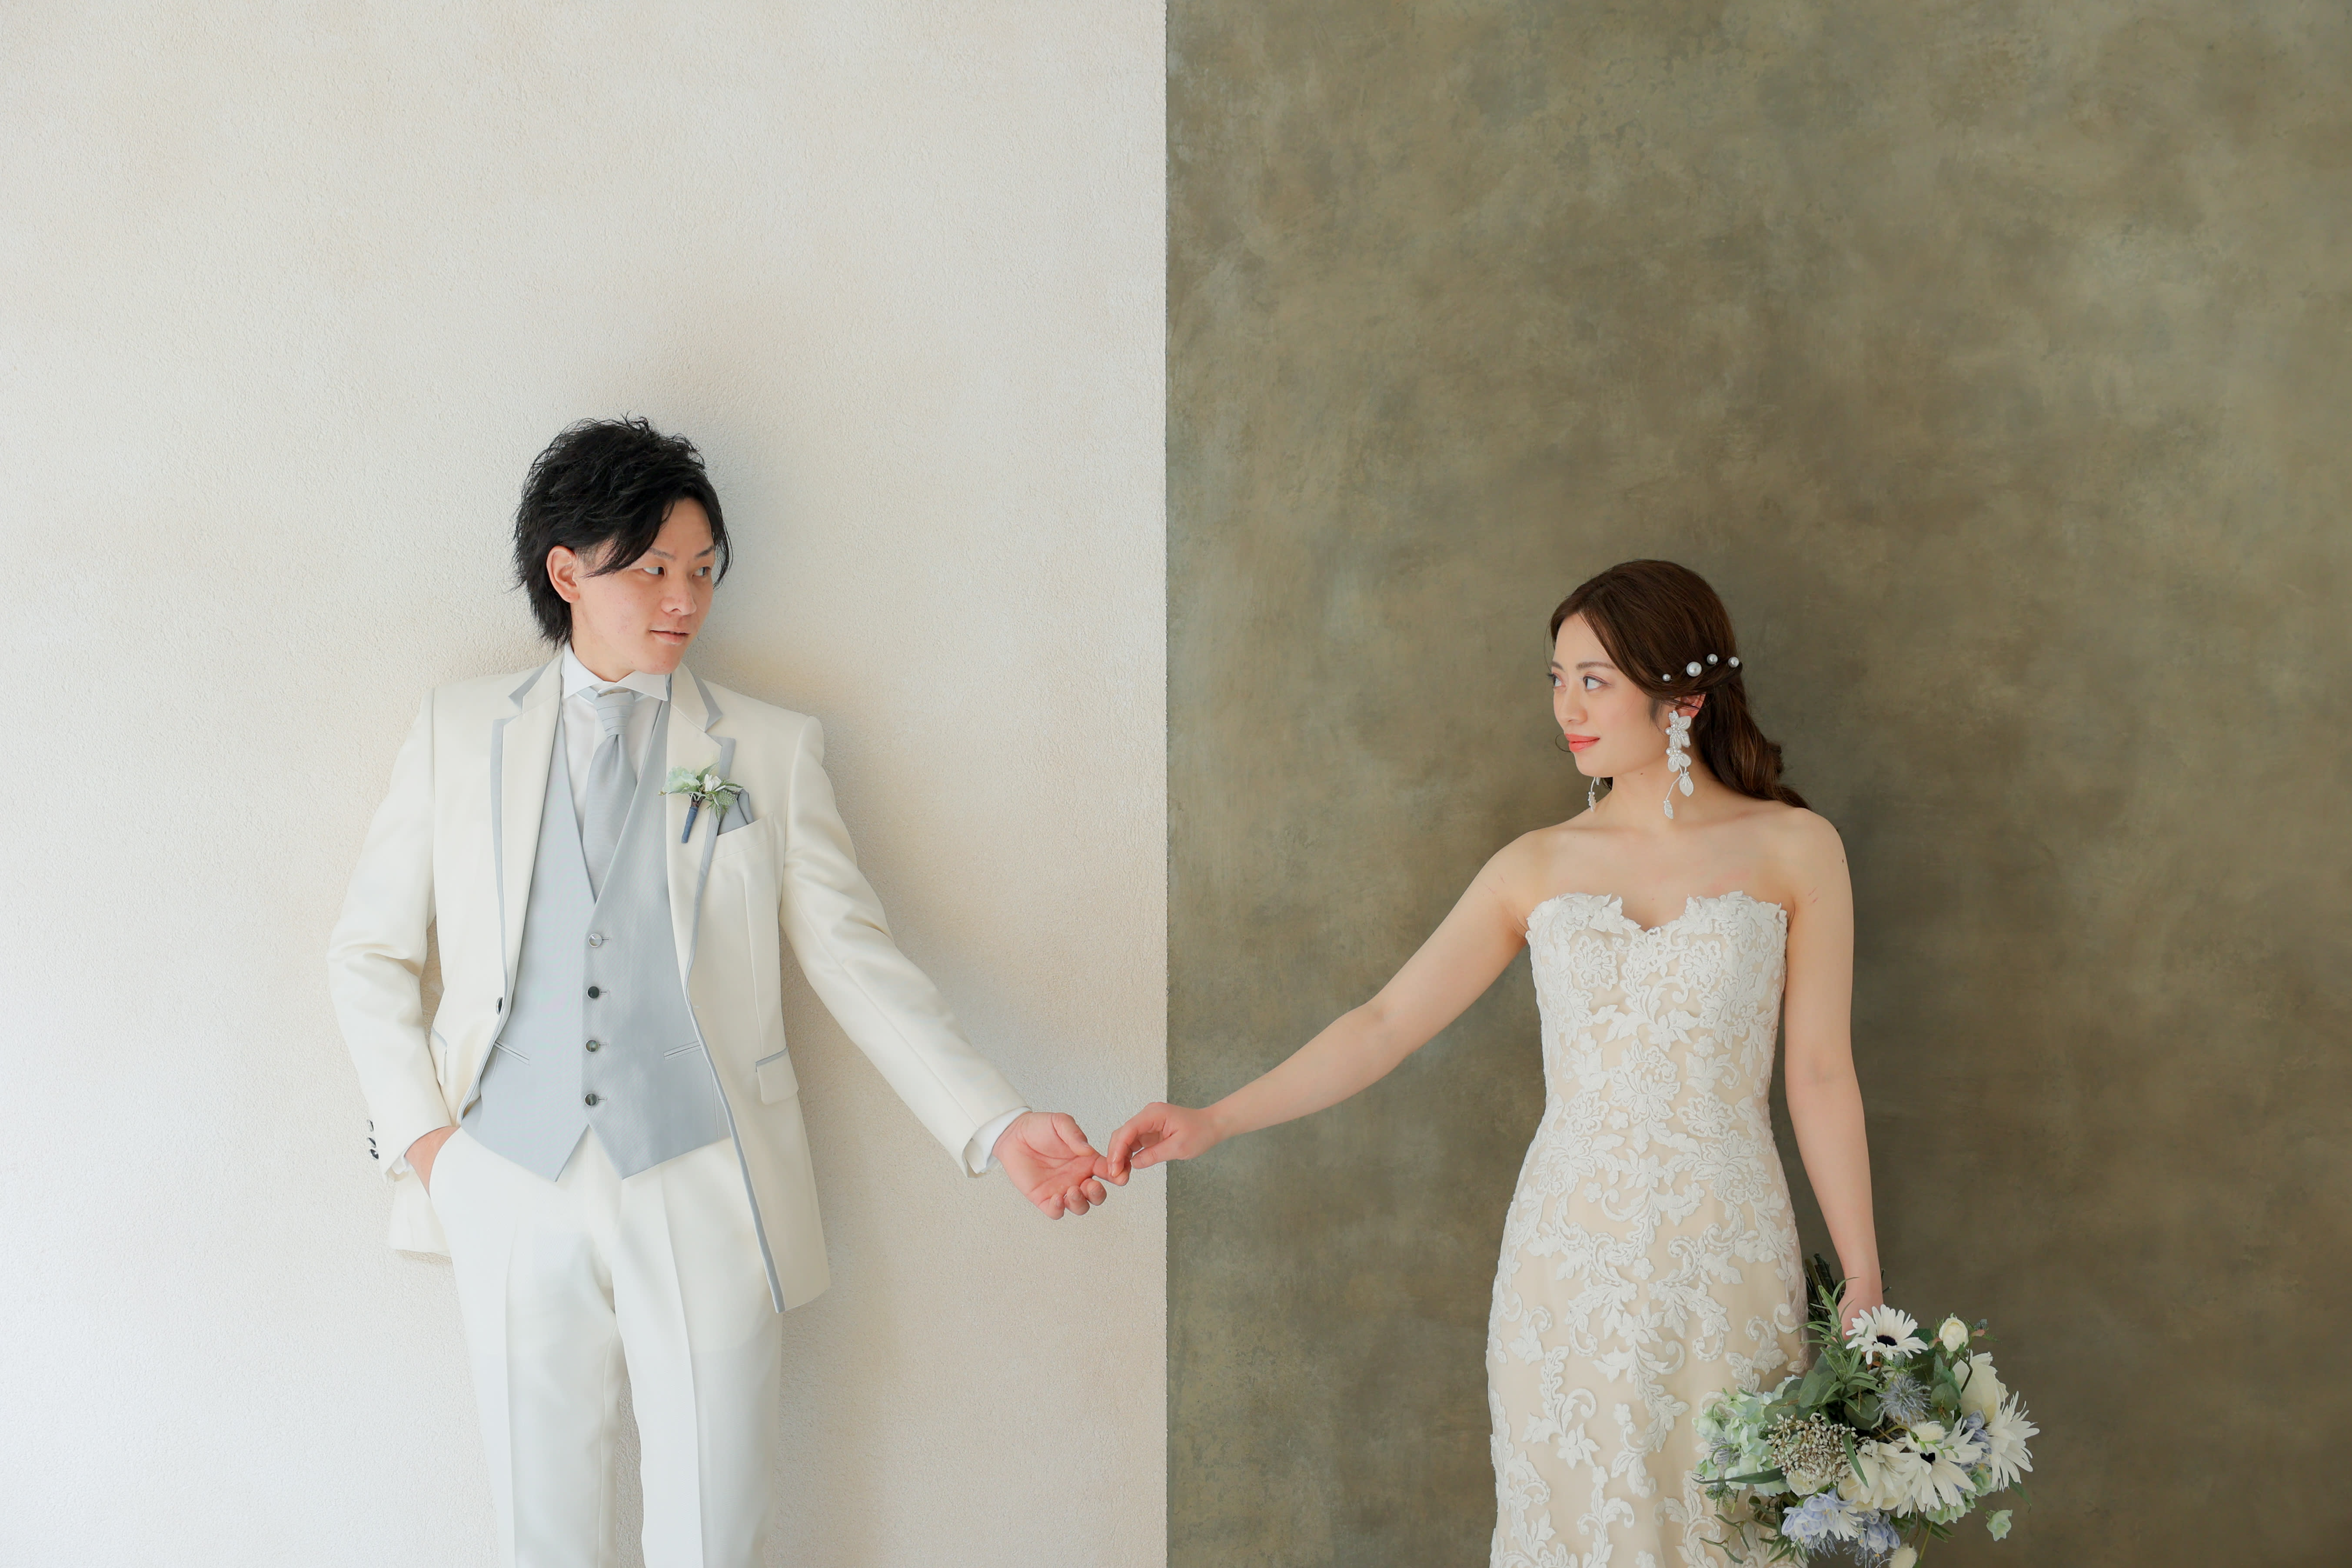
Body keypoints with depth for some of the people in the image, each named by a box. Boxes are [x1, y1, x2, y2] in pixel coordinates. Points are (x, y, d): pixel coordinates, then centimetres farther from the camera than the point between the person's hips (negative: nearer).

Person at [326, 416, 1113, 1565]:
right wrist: (417, 1135, 1)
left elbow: (856, 960, -1)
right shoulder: (459, 730, 7)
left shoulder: (773, 749, 4)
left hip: (705, 1198, -1)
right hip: (512, 1197, 1)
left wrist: (997, 1128, -12)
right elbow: (368, 951, 13)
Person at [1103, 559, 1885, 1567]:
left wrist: (1864, 1282, 0)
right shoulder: (1538, 867, 4)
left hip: (1728, 1263, -1)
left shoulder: (1793, 850, -1)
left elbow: (1820, 1075, 0)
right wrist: (1212, 1123, -8)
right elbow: (1388, 1022, 0)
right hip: (1571, 1266, 2)